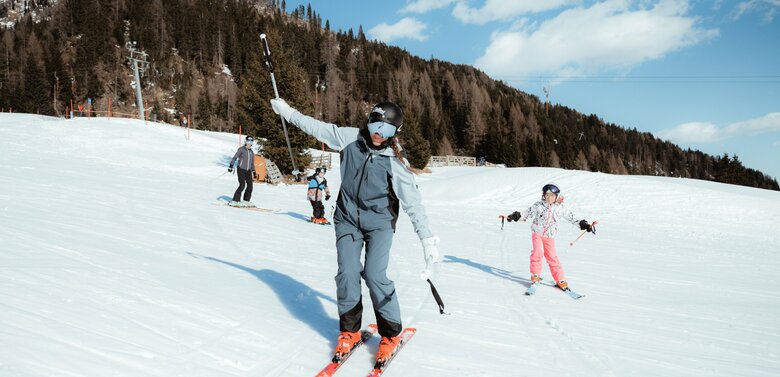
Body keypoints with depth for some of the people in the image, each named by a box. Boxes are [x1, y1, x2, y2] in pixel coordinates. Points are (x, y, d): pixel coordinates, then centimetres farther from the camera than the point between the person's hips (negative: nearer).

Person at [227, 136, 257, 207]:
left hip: (248, 170, 6)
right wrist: (231, 166, -18)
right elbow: (234, 157, -7)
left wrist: (253, 171, 23)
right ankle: (235, 201, -10)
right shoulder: (241, 149, -4)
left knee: (250, 186, -1)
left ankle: (246, 200, 12)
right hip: (241, 169, -6)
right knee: (242, 185, -15)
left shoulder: (251, 152, 13)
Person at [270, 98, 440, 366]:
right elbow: (318, 128, 7)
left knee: (375, 275, -14)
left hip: (379, 223, -3)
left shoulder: (395, 162, -15)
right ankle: (349, 331, 17)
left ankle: (391, 334, 7)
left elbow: (413, 203, -15)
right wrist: (287, 111, 12)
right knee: (347, 275, -4)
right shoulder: (350, 138, -6)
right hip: (348, 219, 3)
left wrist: (427, 238, -20)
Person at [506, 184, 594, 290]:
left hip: (549, 236, 1)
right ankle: (535, 275, -5)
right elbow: (527, 213, 3)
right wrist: (517, 216, -10)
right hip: (537, 232, -1)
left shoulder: (561, 208, -2)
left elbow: (571, 218, 7)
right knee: (538, 251, -21)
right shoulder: (538, 205, -4)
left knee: (552, 257, -2)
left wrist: (582, 224, -1)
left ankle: (560, 280, 10)